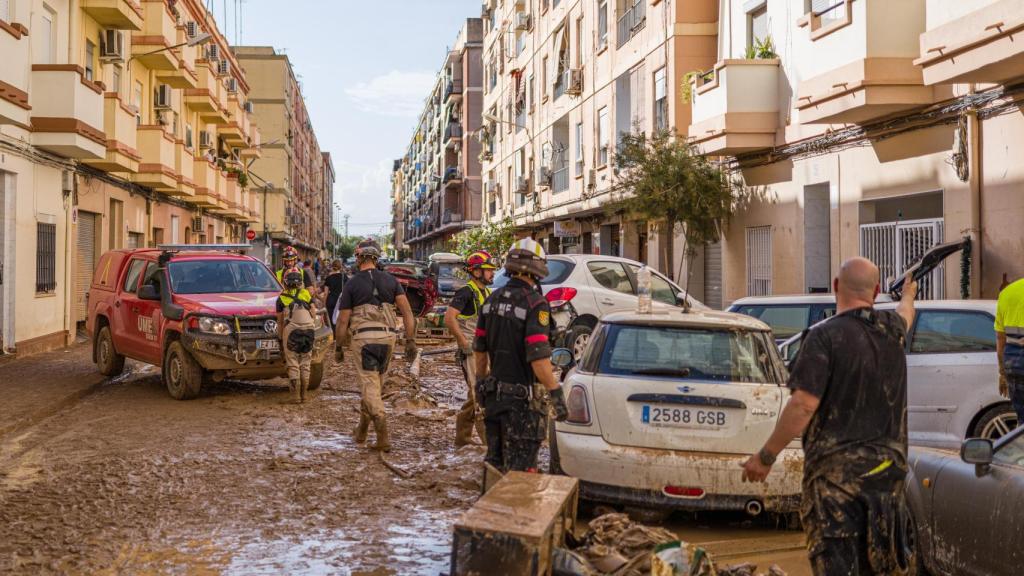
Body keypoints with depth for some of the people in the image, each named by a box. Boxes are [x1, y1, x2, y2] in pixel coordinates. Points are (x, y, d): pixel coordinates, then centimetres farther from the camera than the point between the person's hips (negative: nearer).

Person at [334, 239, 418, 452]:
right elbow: (407, 311, 0)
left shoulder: (352, 284, 0)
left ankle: (383, 436, -18)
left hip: (363, 337, -4)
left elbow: (343, 320, 0)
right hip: (388, 336, 4)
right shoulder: (390, 280, 9)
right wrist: (410, 341, 2)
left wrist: (338, 348, 10)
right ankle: (362, 430, 30)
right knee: (374, 384, 17)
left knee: (370, 386, -4)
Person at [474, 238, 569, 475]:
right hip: (522, 397, -7)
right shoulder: (535, 303, -17)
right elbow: (538, 356, -24)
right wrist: (556, 395, -19)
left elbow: (479, 347, 13)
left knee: (495, 461, 18)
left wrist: (481, 380, 25)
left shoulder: (493, 299, 6)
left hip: (494, 392, 7)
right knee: (519, 467, 1)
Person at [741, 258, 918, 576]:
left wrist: (765, 457, -12)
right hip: (887, 466, 6)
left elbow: (804, 405, -21)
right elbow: (905, 314, 33)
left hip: (835, 469, -6)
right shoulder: (891, 328, 6)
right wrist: (908, 293, 57)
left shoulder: (824, 335, -14)